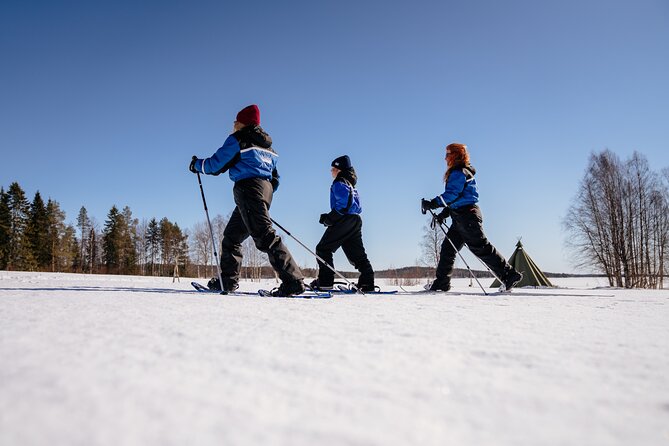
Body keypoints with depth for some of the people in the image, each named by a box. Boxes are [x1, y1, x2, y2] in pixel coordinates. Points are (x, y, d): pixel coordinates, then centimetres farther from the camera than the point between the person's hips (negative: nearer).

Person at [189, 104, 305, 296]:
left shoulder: (237, 139, 0)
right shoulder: (267, 146, 23)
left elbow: (216, 164, 0)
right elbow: (275, 179, 24)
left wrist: (197, 165, 18)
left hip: (248, 189, -9)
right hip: (266, 190, 9)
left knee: (264, 236, -16)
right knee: (232, 235, 17)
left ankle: (293, 281, -23)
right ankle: (228, 279, 19)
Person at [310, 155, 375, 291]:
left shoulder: (339, 182, -5)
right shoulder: (351, 185, 24)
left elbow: (345, 200, -22)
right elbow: (358, 207, 23)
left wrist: (331, 217, -18)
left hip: (343, 221, -9)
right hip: (356, 221, 9)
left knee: (323, 249, -3)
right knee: (357, 253, 11)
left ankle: (325, 282, -9)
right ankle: (367, 283, 6)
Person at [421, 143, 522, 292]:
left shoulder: (459, 172, -11)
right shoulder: (457, 173, 21)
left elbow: (452, 194, -22)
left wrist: (432, 204, -20)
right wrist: (444, 213, 18)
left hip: (468, 216, -11)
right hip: (461, 218, 11)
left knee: (481, 248, -9)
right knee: (447, 248, 9)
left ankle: (509, 274, -4)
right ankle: (442, 283, 12)